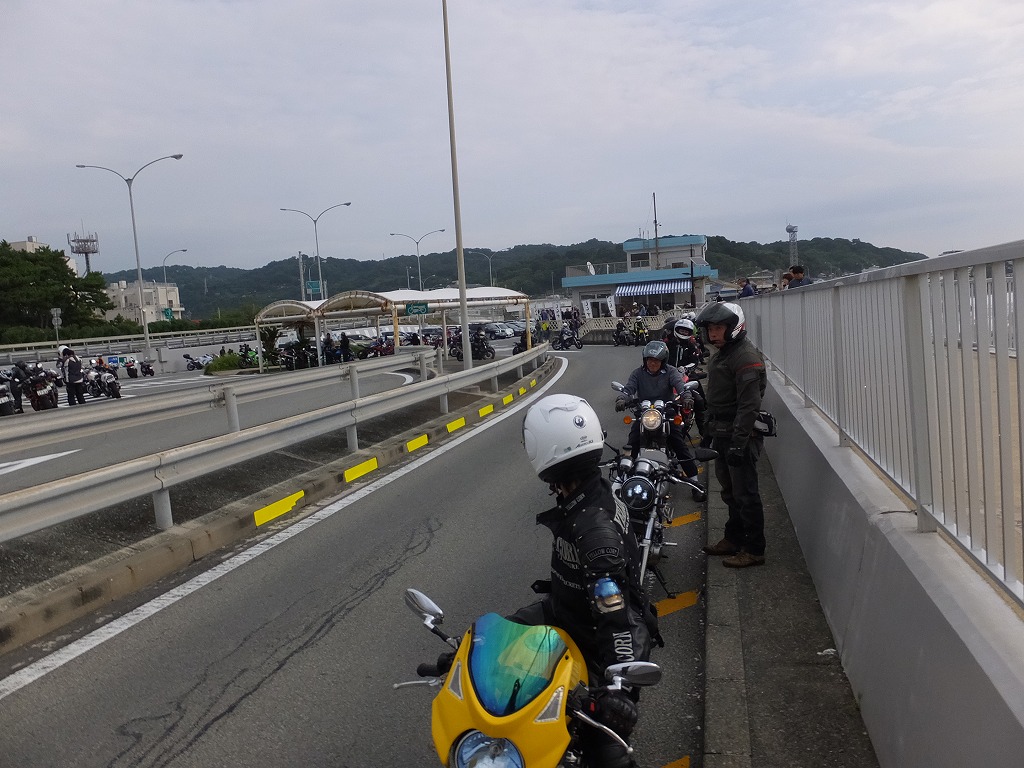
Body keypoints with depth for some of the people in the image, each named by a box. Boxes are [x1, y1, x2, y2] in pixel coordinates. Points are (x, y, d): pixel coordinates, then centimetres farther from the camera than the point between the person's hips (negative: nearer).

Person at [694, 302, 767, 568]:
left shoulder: (745, 356, -18)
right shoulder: (721, 354, 15)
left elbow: (749, 405, -24)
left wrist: (738, 443, -26)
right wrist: (710, 429, 22)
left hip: (740, 436, -10)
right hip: (722, 434, 10)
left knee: (745, 494, -3)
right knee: (730, 491, 20)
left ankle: (754, 550, 6)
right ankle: (733, 538, 33)